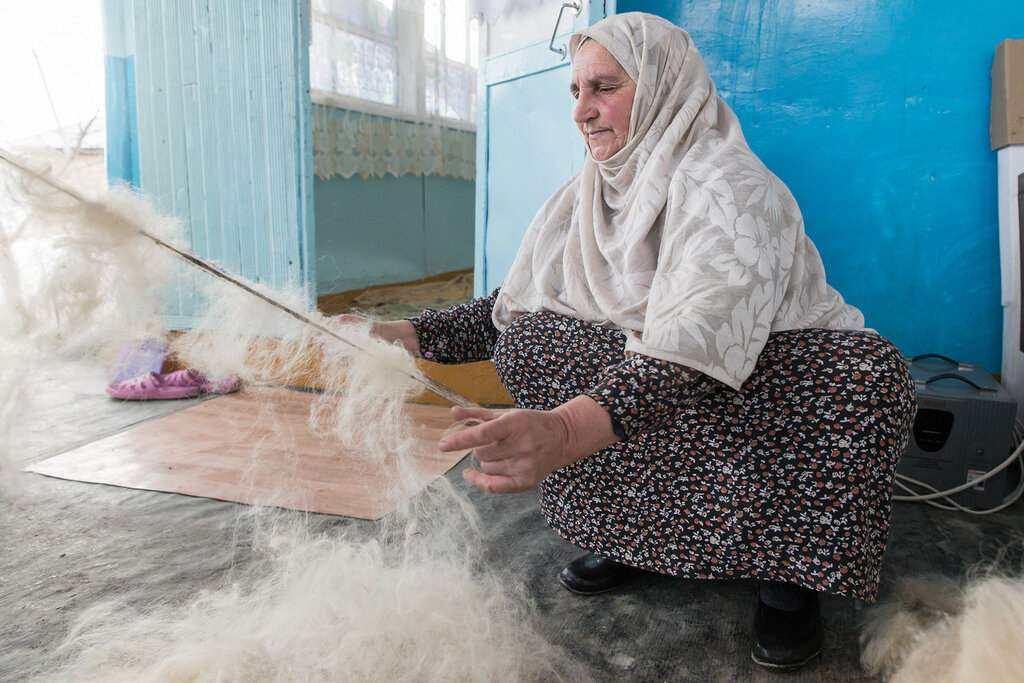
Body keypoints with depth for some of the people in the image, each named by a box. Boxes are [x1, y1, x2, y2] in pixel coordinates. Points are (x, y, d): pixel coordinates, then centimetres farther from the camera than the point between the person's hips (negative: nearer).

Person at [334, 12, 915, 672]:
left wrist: (569, 430, -57)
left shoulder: (731, 187, -23)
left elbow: (700, 345, -40)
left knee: (868, 372, -34)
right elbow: (514, 305, 1)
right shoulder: (587, 195, 1)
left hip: (765, 376, -5)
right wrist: (409, 335, -15)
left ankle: (789, 569, -11)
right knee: (527, 338, -14)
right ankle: (633, 530, -6)